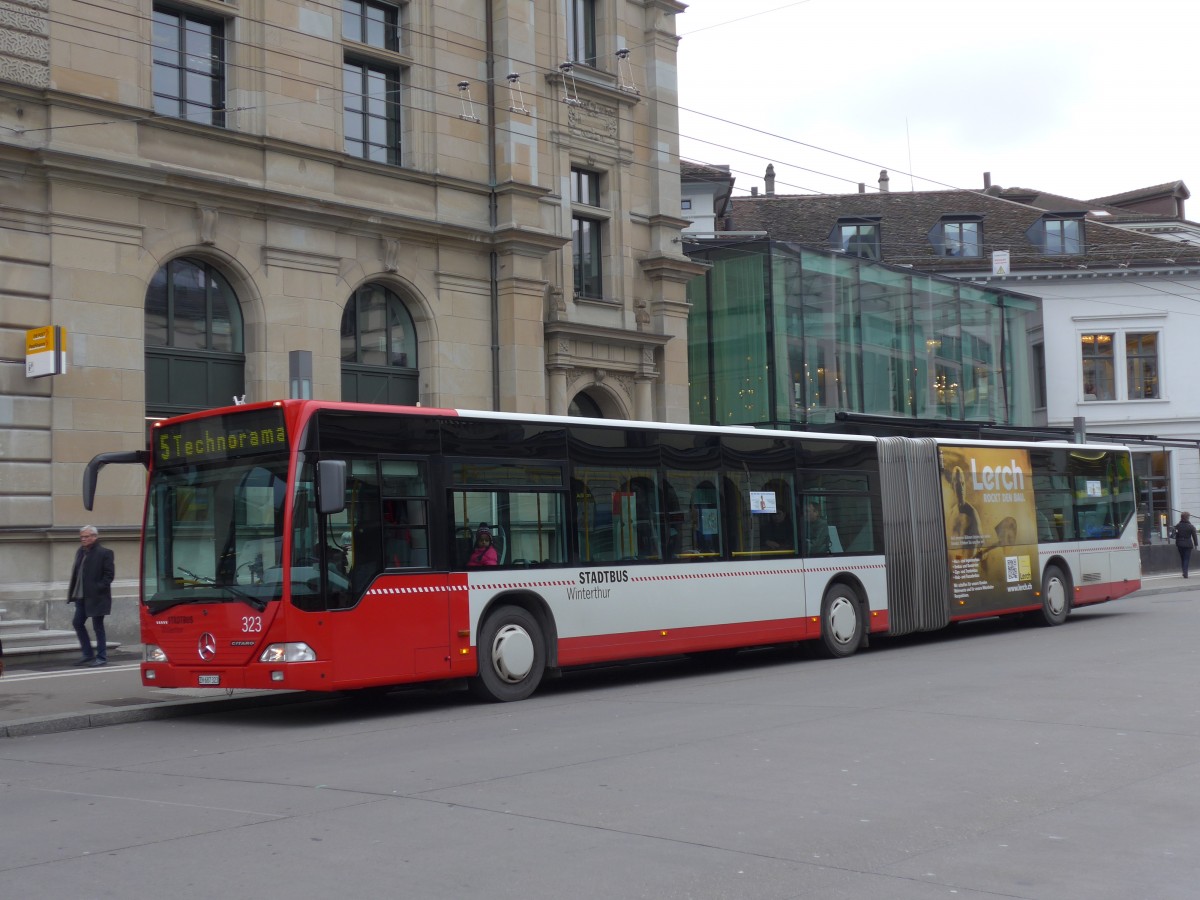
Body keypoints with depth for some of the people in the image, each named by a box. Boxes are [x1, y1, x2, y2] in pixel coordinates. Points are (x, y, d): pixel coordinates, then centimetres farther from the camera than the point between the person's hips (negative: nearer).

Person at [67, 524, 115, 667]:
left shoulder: (104, 553, -10)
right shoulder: (80, 552, 13)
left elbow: (109, 574, -12)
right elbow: (76, 572, 17)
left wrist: (99, 588, -19)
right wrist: (72, 590, 8)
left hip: (96, 597, -8)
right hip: (81, 597, 8)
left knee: (98, 626, -2)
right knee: (77, 623, 8)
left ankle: (102, 657, 6)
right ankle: (88, 655, 20)